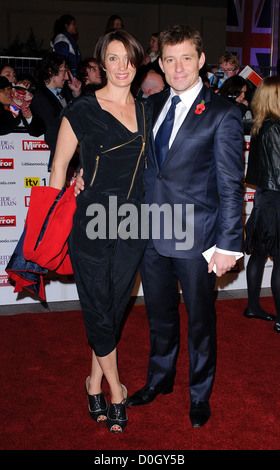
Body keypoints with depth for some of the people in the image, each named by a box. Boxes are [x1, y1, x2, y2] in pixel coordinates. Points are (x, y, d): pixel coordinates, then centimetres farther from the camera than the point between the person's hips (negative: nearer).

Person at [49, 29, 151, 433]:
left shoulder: (144, 112, 10)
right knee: (98, 311, 3)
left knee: (116, 306, 12)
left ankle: (96, 381, 31)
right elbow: (59, 166, 1)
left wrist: (148, 213, 13)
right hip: (92, 224, -4)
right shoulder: (82, 111, -4)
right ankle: (115, 389, 24)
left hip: (133, 225, 4)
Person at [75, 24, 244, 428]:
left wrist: (229, 244, -13)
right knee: (159, 314, 20)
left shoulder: (222, 114, -8)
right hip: (152, 232, 5)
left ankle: (200, 394, 34)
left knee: (200, 319, 12)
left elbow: (231, 185, -10)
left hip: (195, 236, -4)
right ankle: (160, 379, 43)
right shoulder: (151, 105, 8)